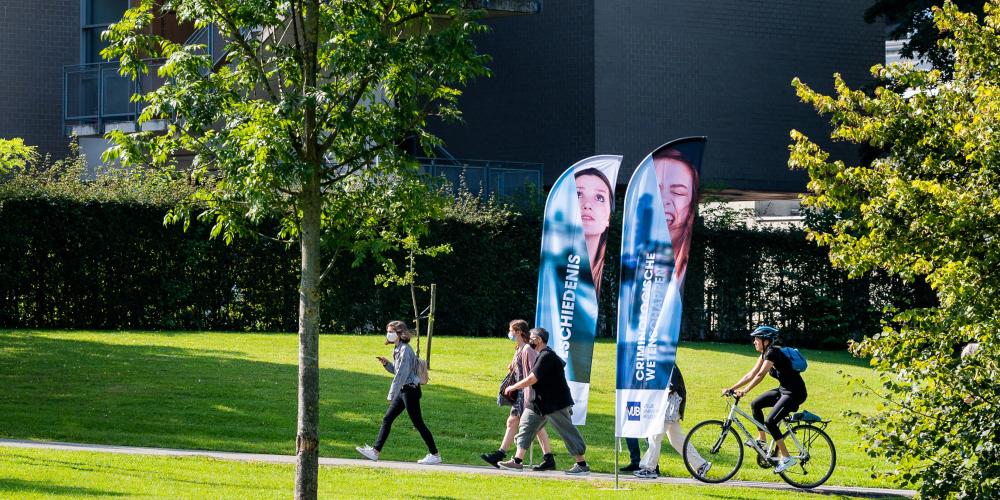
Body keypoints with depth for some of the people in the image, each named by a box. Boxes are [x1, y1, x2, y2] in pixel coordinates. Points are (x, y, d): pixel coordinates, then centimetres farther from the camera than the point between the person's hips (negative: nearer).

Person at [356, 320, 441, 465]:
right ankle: (375, 451, 10)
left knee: (418, 423, -4)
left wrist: (392, 394, -23)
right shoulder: (398, 350, 12)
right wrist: (386, 363, 2)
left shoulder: (405, 350, -18)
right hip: (403, 391, 10)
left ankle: (435, 455, 3)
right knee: (387, 419, 8)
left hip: (410, 390, -10)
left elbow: (402, 374, -22)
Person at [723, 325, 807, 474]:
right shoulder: (765, 354, 8)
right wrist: (732, 388, 2)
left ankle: (786, 458, -14)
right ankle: (762, 439, 18)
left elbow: (760, 375, -30)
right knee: (756, 404, 8)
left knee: (770, 422, -18)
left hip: (795, 393, -10)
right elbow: (751, 374, 8)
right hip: (783, 389, 10)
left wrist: (744, 391, -36)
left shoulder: (773, 353, -20)